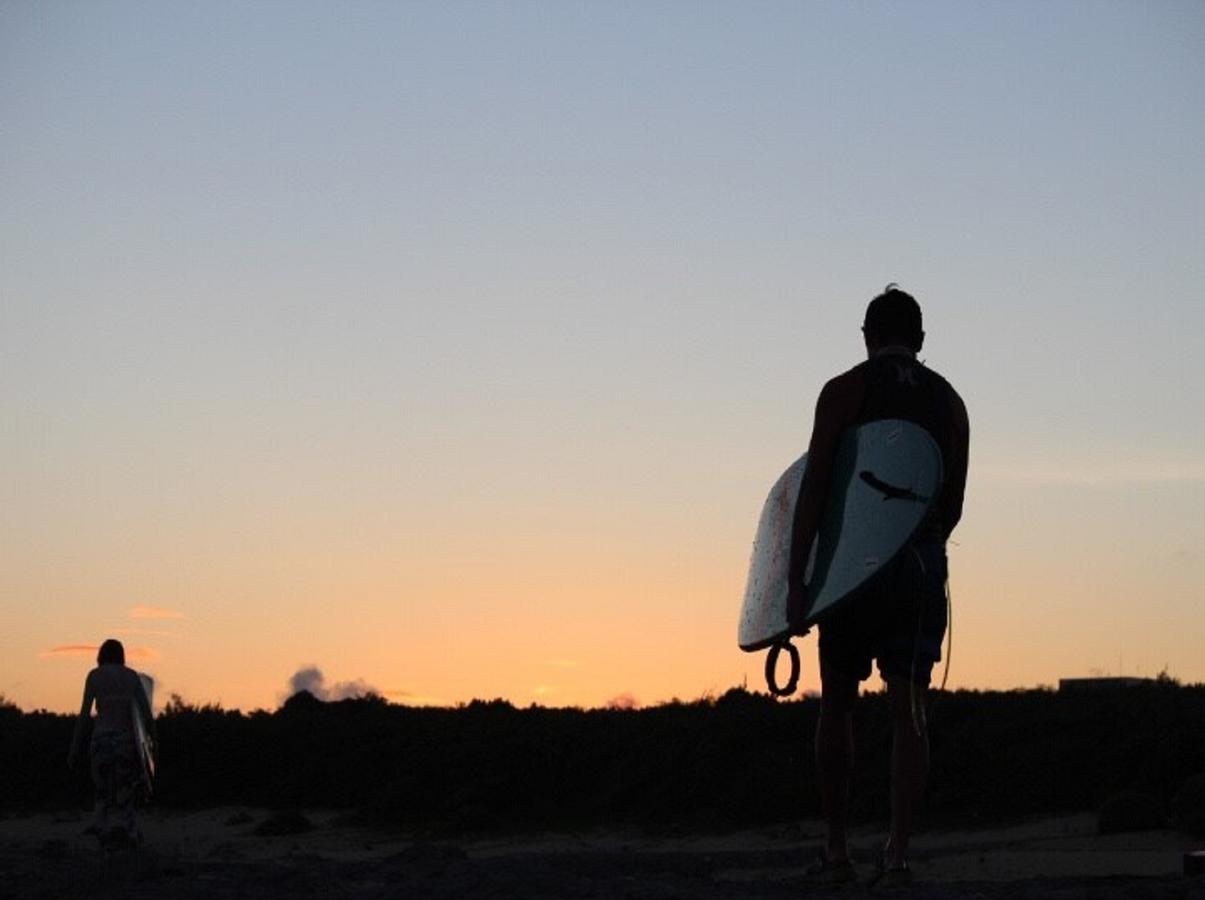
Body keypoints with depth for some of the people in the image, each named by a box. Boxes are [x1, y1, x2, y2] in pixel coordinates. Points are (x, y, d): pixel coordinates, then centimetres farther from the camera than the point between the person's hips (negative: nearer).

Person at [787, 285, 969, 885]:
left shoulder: (843, 391, -1)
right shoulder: (949, 401, 10)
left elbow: (813, 490, -9)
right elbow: (953, 503, 10)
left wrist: (795, 580, -9)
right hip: (923, 563, 2)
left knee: (837, 705, 9)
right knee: (908, 709, 1)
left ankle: (836, 850, 9)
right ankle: (897, 849, -9)